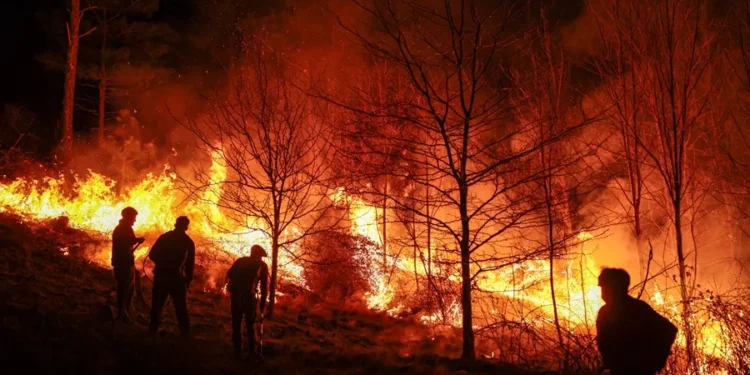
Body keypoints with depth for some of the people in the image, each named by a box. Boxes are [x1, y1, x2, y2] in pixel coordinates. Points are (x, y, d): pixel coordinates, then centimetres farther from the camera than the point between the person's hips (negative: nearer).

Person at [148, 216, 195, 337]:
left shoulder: (164, 237, 7)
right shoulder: (188, 242, 4)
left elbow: (152, 255, 7)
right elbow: (190, 264, 1)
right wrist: (188, 280, 7)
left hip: (161, 275, 1)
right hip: (177, 278, -1)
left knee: (157, 305, 10)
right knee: (181, 308, 5)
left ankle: (153, 331, 8)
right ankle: (186, 334, 2)